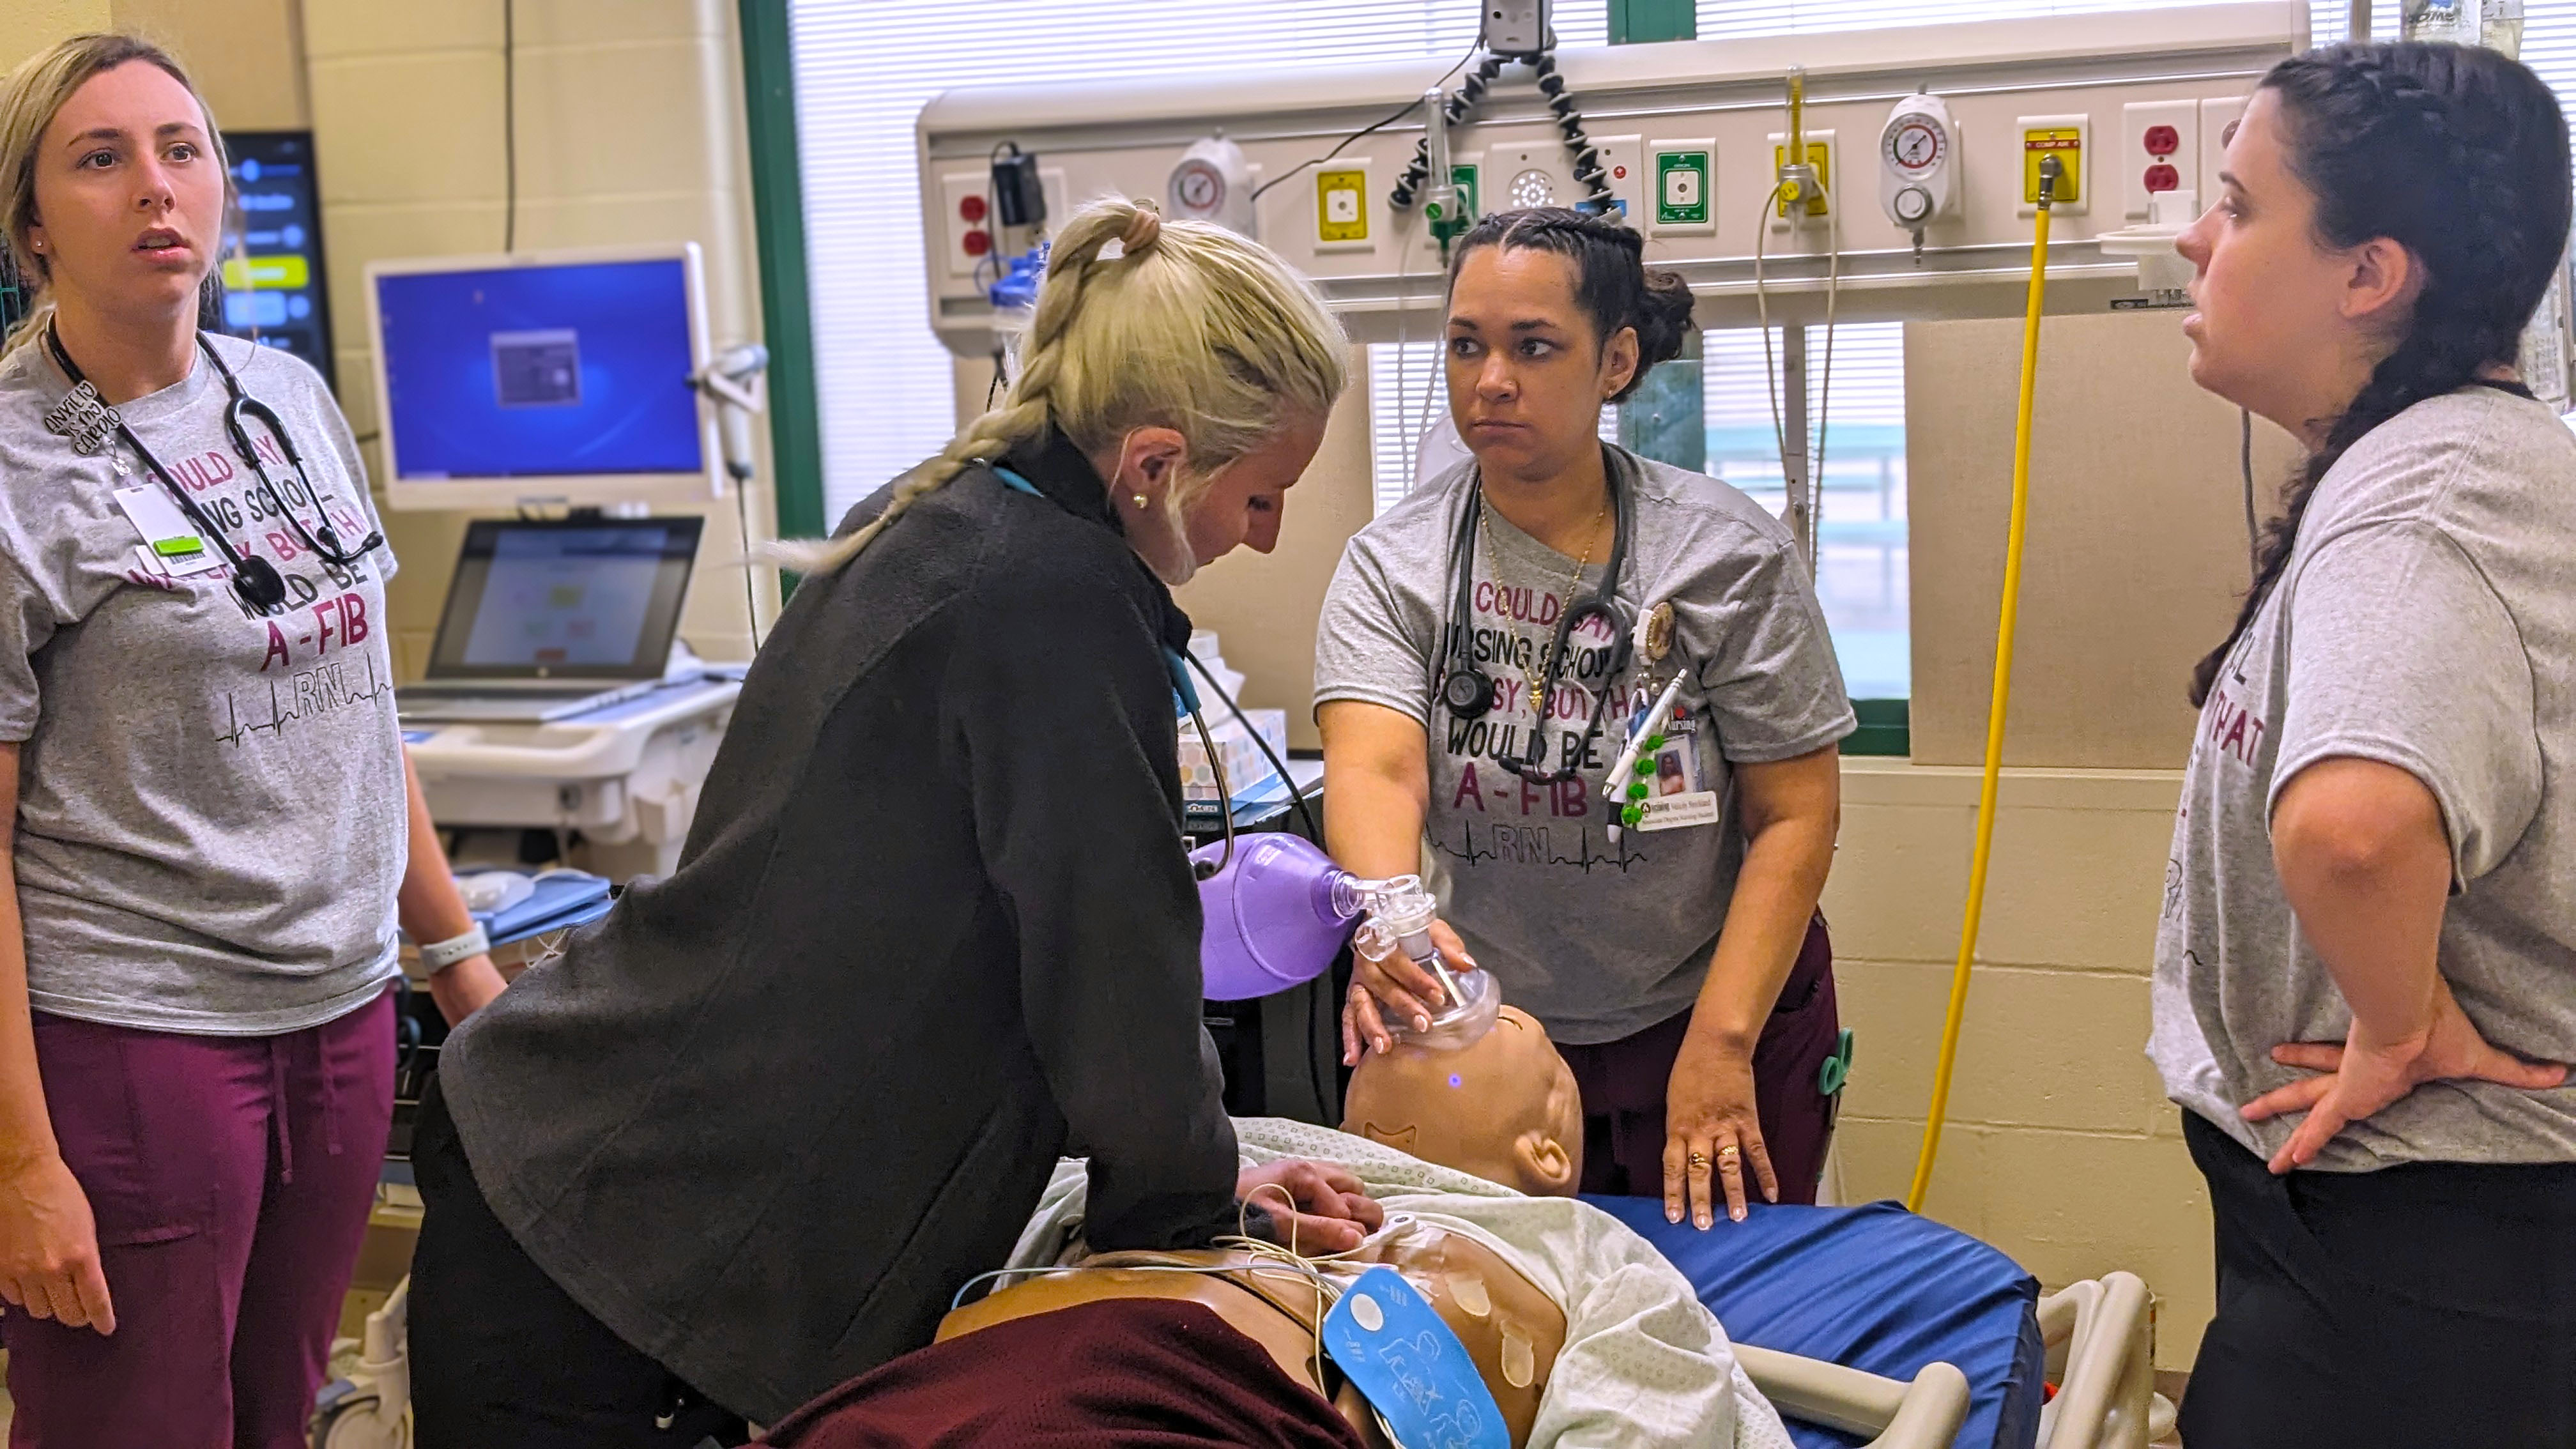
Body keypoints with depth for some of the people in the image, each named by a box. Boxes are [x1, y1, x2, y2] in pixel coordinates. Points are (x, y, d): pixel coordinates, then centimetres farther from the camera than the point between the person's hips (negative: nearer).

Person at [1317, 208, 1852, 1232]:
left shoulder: (1731, 554, -10)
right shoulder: (1393, 565, -6)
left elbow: (1796, 815, -10)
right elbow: (1374, 767, -22)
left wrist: (1721, 1046, -19)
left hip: (1718, 1010, -1)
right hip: (1492, 1033, 1)